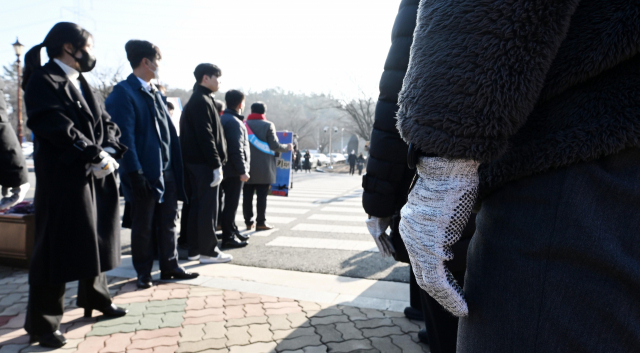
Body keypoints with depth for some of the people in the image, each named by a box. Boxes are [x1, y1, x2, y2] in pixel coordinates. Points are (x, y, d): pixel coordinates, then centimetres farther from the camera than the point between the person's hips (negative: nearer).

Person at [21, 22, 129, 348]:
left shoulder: (81, 84, 17)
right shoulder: (43, 80, -8)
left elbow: (104, 122, 10)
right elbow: (56, 126, -21)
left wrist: (109, 151, -9)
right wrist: (96, 155, -21)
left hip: (95, 176, 8)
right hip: (63, 177, -8)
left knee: (94, 238, 17)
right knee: (57, 246, -2)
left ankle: (95, 297, 35)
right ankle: (42, 322, 11)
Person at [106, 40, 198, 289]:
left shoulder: (155, 92, 15)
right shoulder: (123, 93, -10)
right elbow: (125, 137, -17)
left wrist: (176, 167, 10)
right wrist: (136, 174, -21)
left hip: (167, 171, 7)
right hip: (145, 173, -7)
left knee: (168, 222, 14)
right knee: (143, 227, 7)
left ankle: (169, 267, 26)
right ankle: (143, 273, 20)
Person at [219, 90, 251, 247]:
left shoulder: (223, 119, 15)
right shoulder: (234, 122, -16)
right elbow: (237, 149, -23)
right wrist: (242, 171, -21)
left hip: (226, 169, 10)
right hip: (234, 171, -10)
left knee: (230, 203, 18)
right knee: (231, 204, -4)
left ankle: (233, 231, 29)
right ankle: (228, 237, 1)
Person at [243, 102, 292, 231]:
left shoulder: (244, 124, 5)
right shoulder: (268, 125, -4)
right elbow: (274, 146, -8)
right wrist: (287, 147, 8)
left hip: (247, 167, 3)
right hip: (263, 168, -3)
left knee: (247, 196, 7)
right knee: (262, 196, 1)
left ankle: (248, 222, 11)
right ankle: (261, 222, 3)